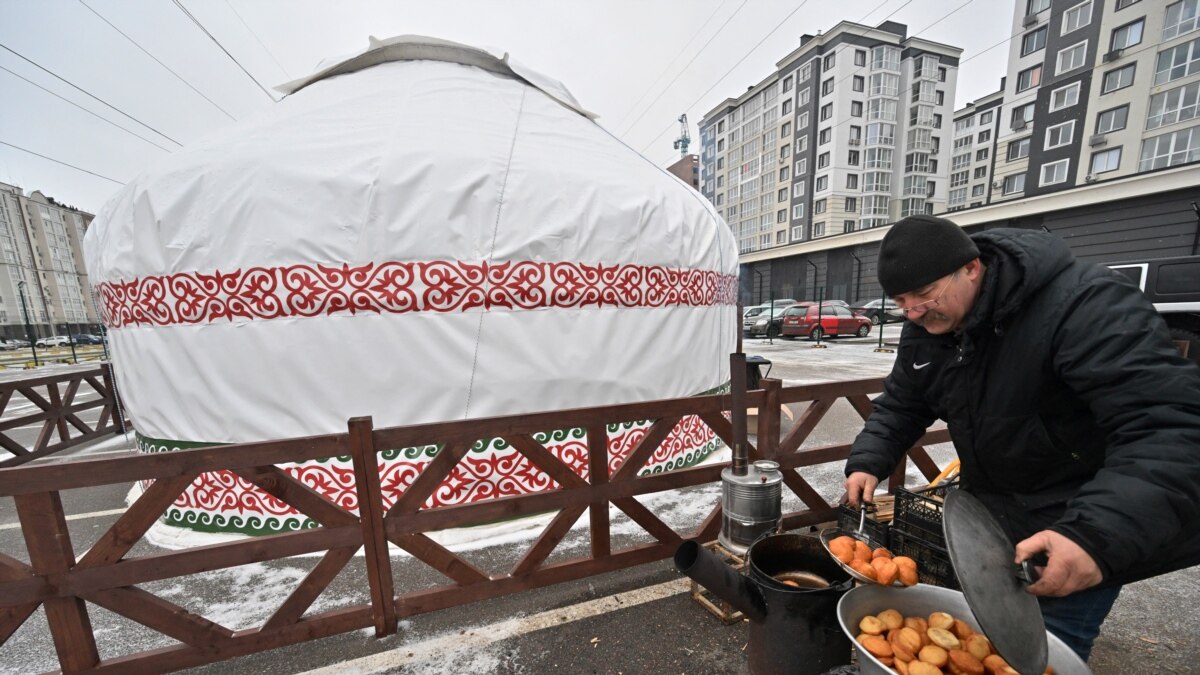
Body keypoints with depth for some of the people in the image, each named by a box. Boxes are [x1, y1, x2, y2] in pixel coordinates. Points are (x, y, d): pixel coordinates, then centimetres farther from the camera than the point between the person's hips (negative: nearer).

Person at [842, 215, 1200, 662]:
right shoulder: (924, 330, -8)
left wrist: (1099, 532, -50)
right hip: (987, 511, 6)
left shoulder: (1083, 307, -29)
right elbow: (901, 404, 1)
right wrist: (868, 462, -14)